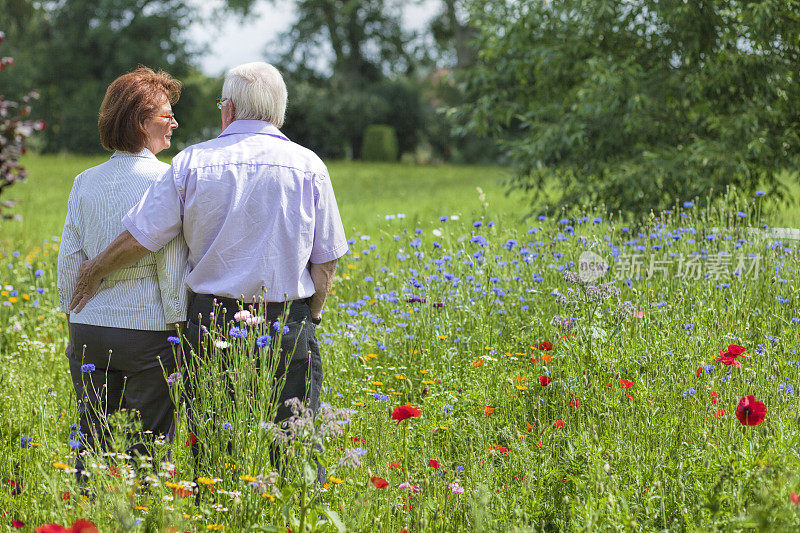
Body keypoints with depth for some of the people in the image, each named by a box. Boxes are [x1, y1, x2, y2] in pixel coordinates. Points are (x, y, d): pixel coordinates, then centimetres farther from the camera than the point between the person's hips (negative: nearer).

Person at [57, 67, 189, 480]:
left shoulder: (86, 182, 5)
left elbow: (70, 260, 9)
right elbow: (172, 264, -11)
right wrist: (181, 328, -4)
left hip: (88, 328, 5)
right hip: (148, 329, -5)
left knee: (90, 442, 11)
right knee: (150, 448, 4)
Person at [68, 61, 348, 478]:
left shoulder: (193, 162, 0)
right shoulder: (307, 166, 1)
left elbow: (137, 239, 2)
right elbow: (326, 260, 2)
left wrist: (95, 273, 19)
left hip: (211, 329, 1)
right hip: (288, 330, -1)